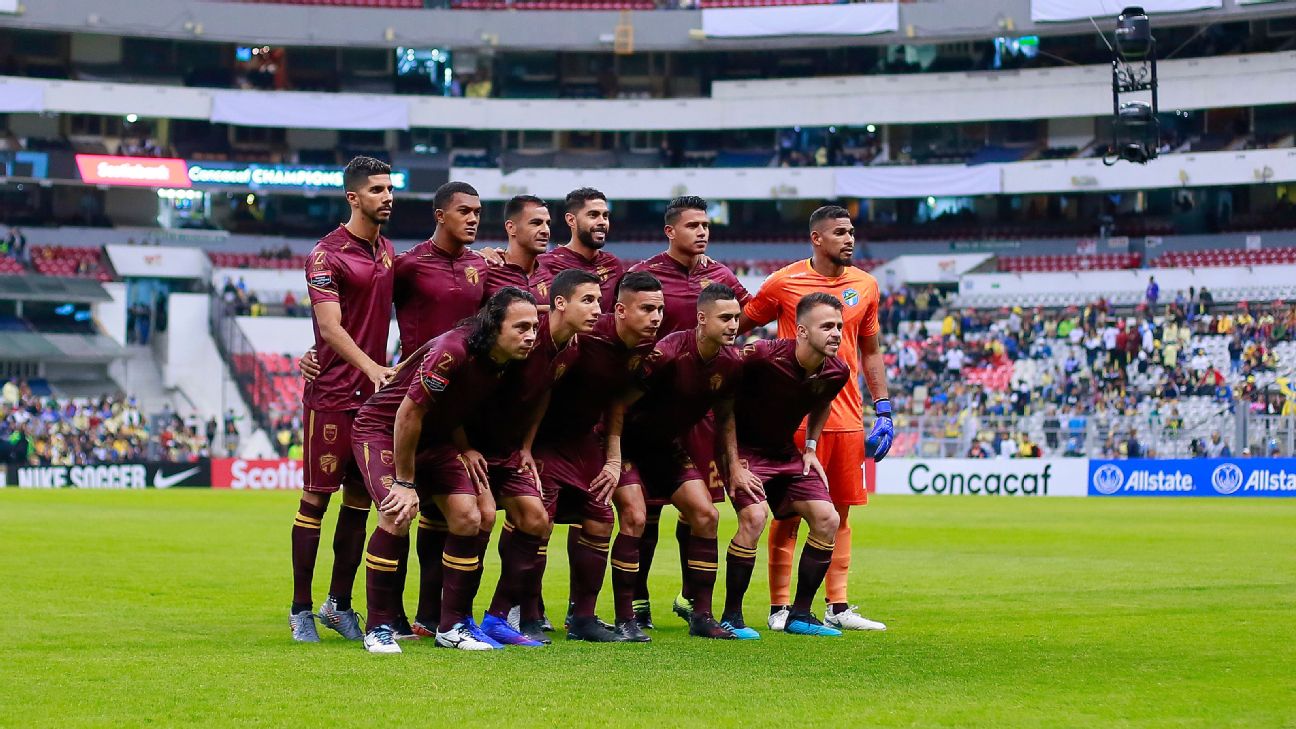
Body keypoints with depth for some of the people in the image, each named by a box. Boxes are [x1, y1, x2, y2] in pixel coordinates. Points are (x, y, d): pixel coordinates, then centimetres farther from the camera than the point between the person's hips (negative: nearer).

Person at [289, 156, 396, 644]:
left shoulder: (387, 250, 13)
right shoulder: (327, 255, -10)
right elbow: (330, 327, -18)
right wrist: (372, 368, -31)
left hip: (375, 392, 7)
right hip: (332, 393, -7)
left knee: (360, 499, 9)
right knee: (317, 498, -1)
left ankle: (339, 604, 19)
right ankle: (301, 610, 5)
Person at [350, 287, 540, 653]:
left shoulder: (509, 364, -9)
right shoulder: (453, 351, -33)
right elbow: (409, 413, -27)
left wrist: (464, 448, -1)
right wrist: (406, 483, -21)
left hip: (435, 438, 7)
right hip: (382, 428, -7)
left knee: (470, 517, -7)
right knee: (397, 515, -25)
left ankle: (453, 625, 5)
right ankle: (378, 628, -13)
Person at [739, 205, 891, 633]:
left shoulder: (865, 285, 10)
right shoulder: (784, 283, -3)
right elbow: (740, 326, 8)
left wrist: (883, 410, 11)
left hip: (847, 417, 4)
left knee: (839, 511, 7)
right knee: (789, 513, -2)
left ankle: (837, 608, 13)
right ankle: (779, 608, 3)